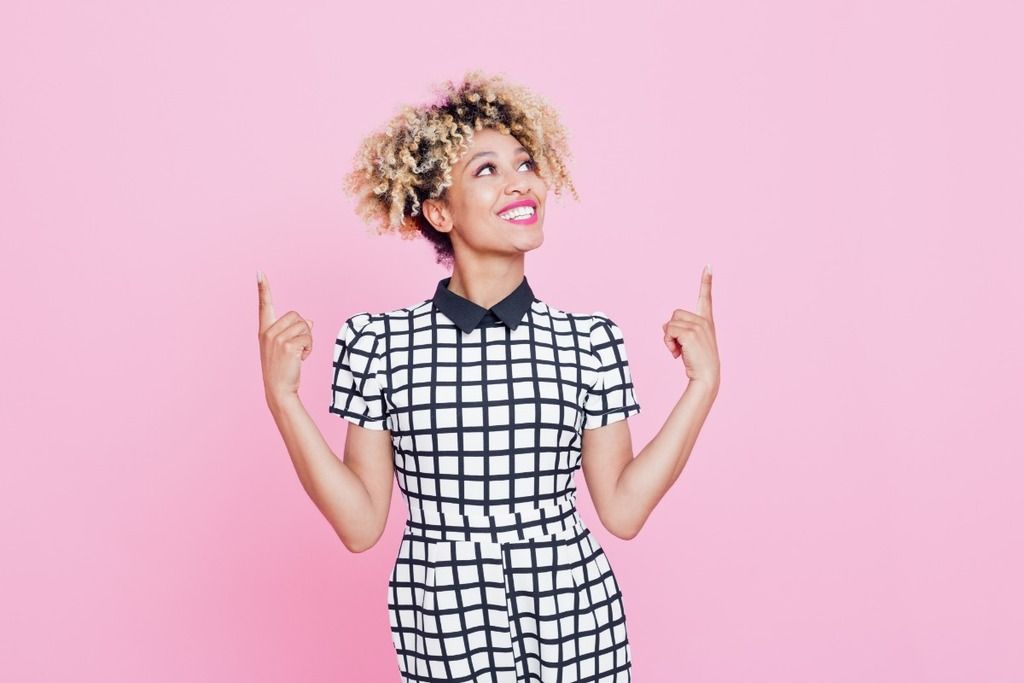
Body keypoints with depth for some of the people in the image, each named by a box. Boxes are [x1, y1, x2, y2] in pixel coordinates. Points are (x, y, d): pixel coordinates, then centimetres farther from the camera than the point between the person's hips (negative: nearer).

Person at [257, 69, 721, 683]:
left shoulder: (589, 340, -3)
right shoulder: (379, 341, -6)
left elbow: (623, 509, 0)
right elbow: (360, 525, -4)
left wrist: (703, 384, -3)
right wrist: (283, 398, -12)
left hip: (577, 627, 1)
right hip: (442, 632, -1)